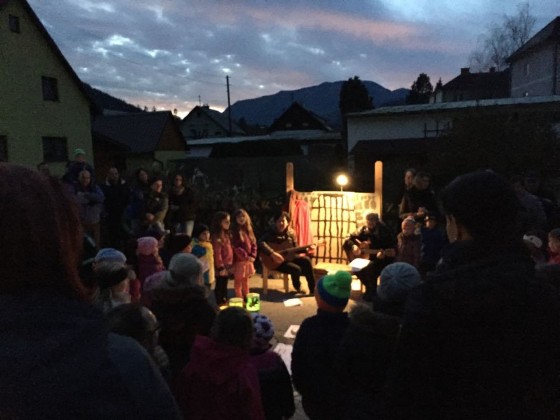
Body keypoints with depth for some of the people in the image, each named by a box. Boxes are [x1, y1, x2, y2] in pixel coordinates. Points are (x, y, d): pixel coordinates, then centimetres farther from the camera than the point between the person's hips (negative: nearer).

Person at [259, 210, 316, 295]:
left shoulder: (291, 232, 3)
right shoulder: (271, 232, -14)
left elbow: (295, 249, 10)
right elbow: (261, 242, -31)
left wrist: (306, 248, -5)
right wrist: (272, 253, -38)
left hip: (289, 256, 6)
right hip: (276, 261, -6)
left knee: (306, 260, -12)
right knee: (296, 269, -24)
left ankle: (313, 289, -4)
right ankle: (298, 288, 10)